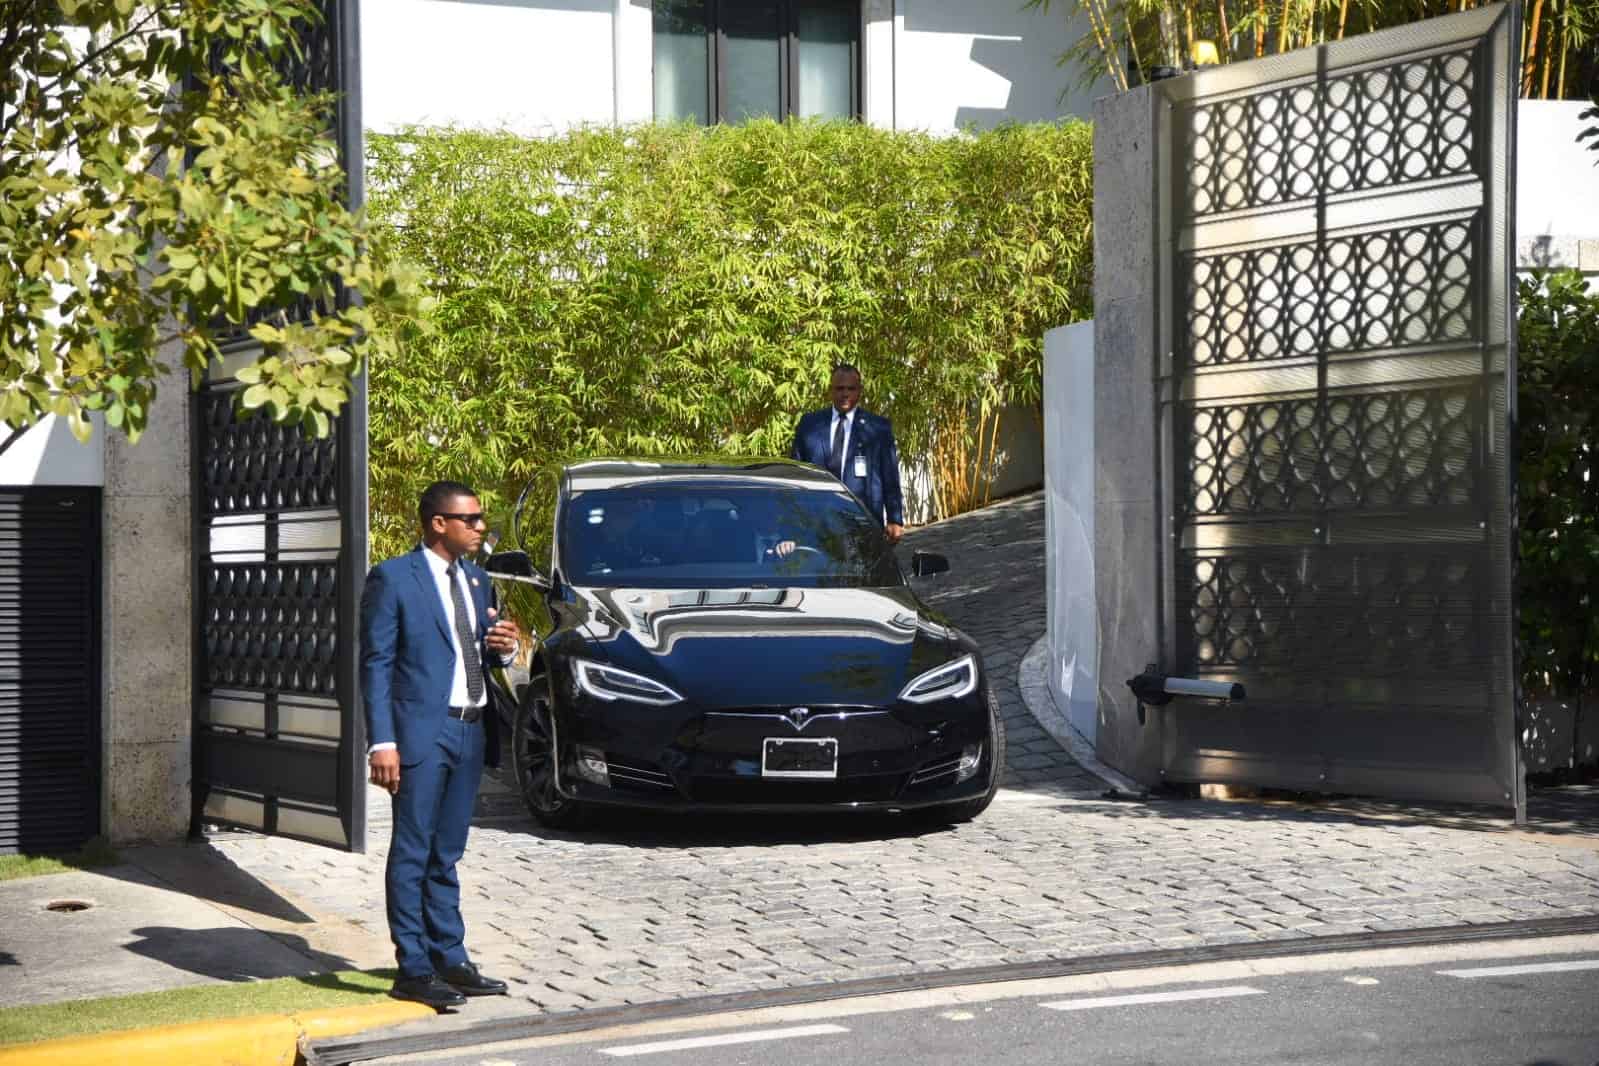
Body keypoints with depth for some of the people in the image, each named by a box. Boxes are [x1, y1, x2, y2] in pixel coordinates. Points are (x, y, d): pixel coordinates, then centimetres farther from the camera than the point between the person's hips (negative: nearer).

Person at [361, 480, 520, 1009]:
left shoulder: (476, 580, 16)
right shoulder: (393, 579, -6)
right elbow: (376, 663, -8)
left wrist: (504, 647, 0)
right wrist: (383, 742, -15)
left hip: (470, 730, 7)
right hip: (422, 732, -7)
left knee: (446, 855, 13)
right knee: (412, 854, -2)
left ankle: (450, 960, 19)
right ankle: (413, 970, 2)